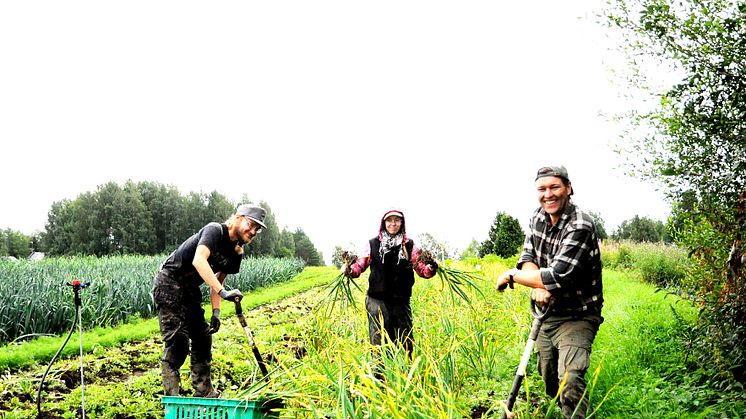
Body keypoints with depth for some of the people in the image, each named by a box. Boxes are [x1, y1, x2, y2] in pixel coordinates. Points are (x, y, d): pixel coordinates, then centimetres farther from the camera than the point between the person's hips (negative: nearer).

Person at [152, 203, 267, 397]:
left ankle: (205, 393, 15)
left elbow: (217, 281, 10)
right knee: (177, 340, -13)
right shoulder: (215, 230, -21)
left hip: (190, 289, 9)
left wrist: (216, 312, -5)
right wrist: (223, 292, -45)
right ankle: (171, 396, -8)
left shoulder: (237, 254, 3)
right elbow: (198, 260, -38)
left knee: (202, 337, 7)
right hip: (169, 284, -9)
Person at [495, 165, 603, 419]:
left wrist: (511, 275, -17)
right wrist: (538, 286, -22)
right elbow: (527, 258, 0)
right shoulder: (539, 217, 0)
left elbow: (556, 277, -30)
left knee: (570, 383, -23)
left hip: (576, 318, -7)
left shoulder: (580, 227, -24)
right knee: (549, 381, 19)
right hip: (547, 313, 7)